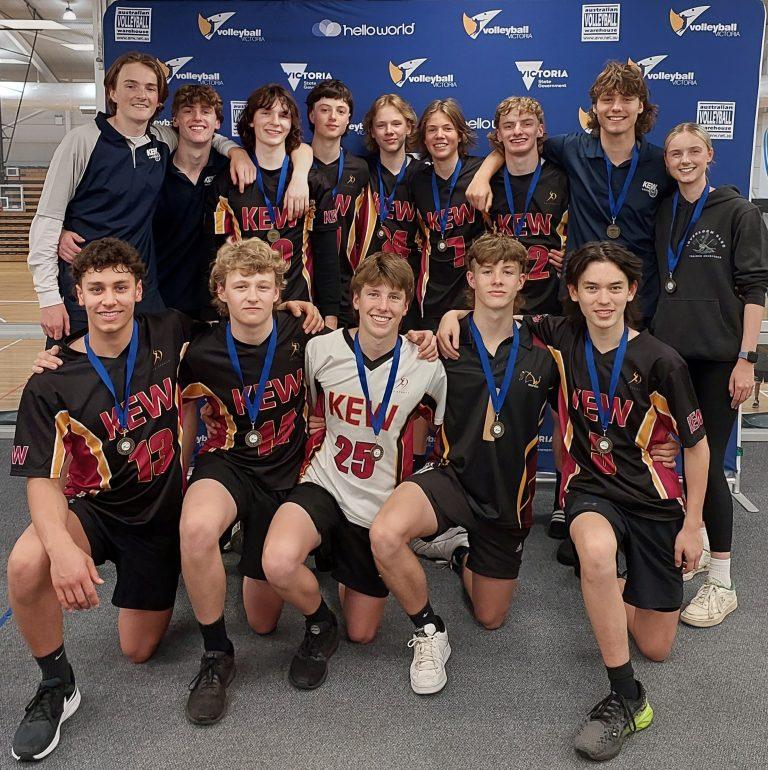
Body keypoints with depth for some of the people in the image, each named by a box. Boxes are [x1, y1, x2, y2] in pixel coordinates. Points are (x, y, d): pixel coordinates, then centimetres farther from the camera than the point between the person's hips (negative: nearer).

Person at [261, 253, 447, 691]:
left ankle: (350, 577, 44)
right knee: (278, 563, -34)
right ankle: (320, 624, 1)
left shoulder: (426, 368, -11)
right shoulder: (320, 350, -10)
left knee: (362, 634, 10)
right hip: (325, 485, -1)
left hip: (380, 506, 1)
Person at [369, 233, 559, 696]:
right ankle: (429, 631, -7)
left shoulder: (541, 355, -2)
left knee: (490, 618, 15)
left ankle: (464, 557, 48)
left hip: (508, 495, 2)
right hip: (453, 478, -2)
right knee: (385, 534, -35)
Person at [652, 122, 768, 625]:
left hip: (719, 355, -5)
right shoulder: (663, 212, 13)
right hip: (671, 351, 5)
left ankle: (722, 584, 4)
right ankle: (696, 546, 28)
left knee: (709, 462, -6)